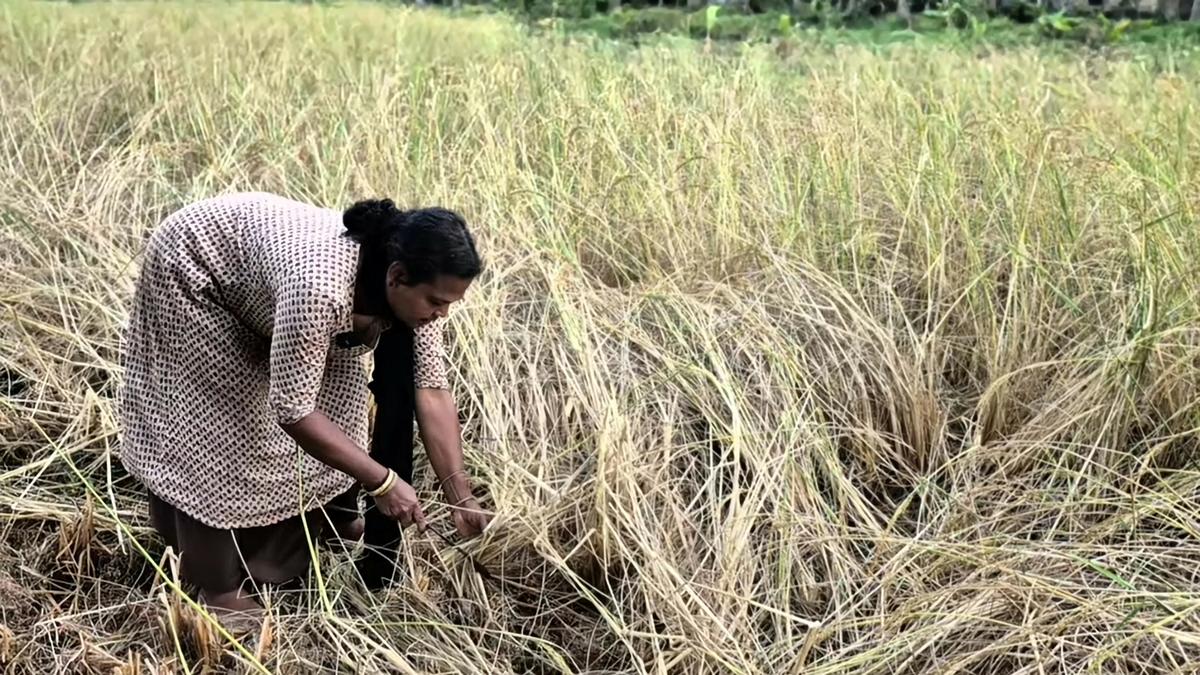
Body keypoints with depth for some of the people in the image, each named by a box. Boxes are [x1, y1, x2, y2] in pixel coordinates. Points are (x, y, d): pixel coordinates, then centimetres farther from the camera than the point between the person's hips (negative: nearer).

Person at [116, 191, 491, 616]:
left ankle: (328, 515, 23)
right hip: (194, 266, -7)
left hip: (259, 269, 7)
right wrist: (381, 482, -33)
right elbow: (292, 409, -37)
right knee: (222, 423, -9)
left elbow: (431, 390, -16)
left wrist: (461, 498, -18)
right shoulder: (321, 285, -43)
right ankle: (218, 584, 4)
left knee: (337, 388, 3)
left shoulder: (410, 287, -22)